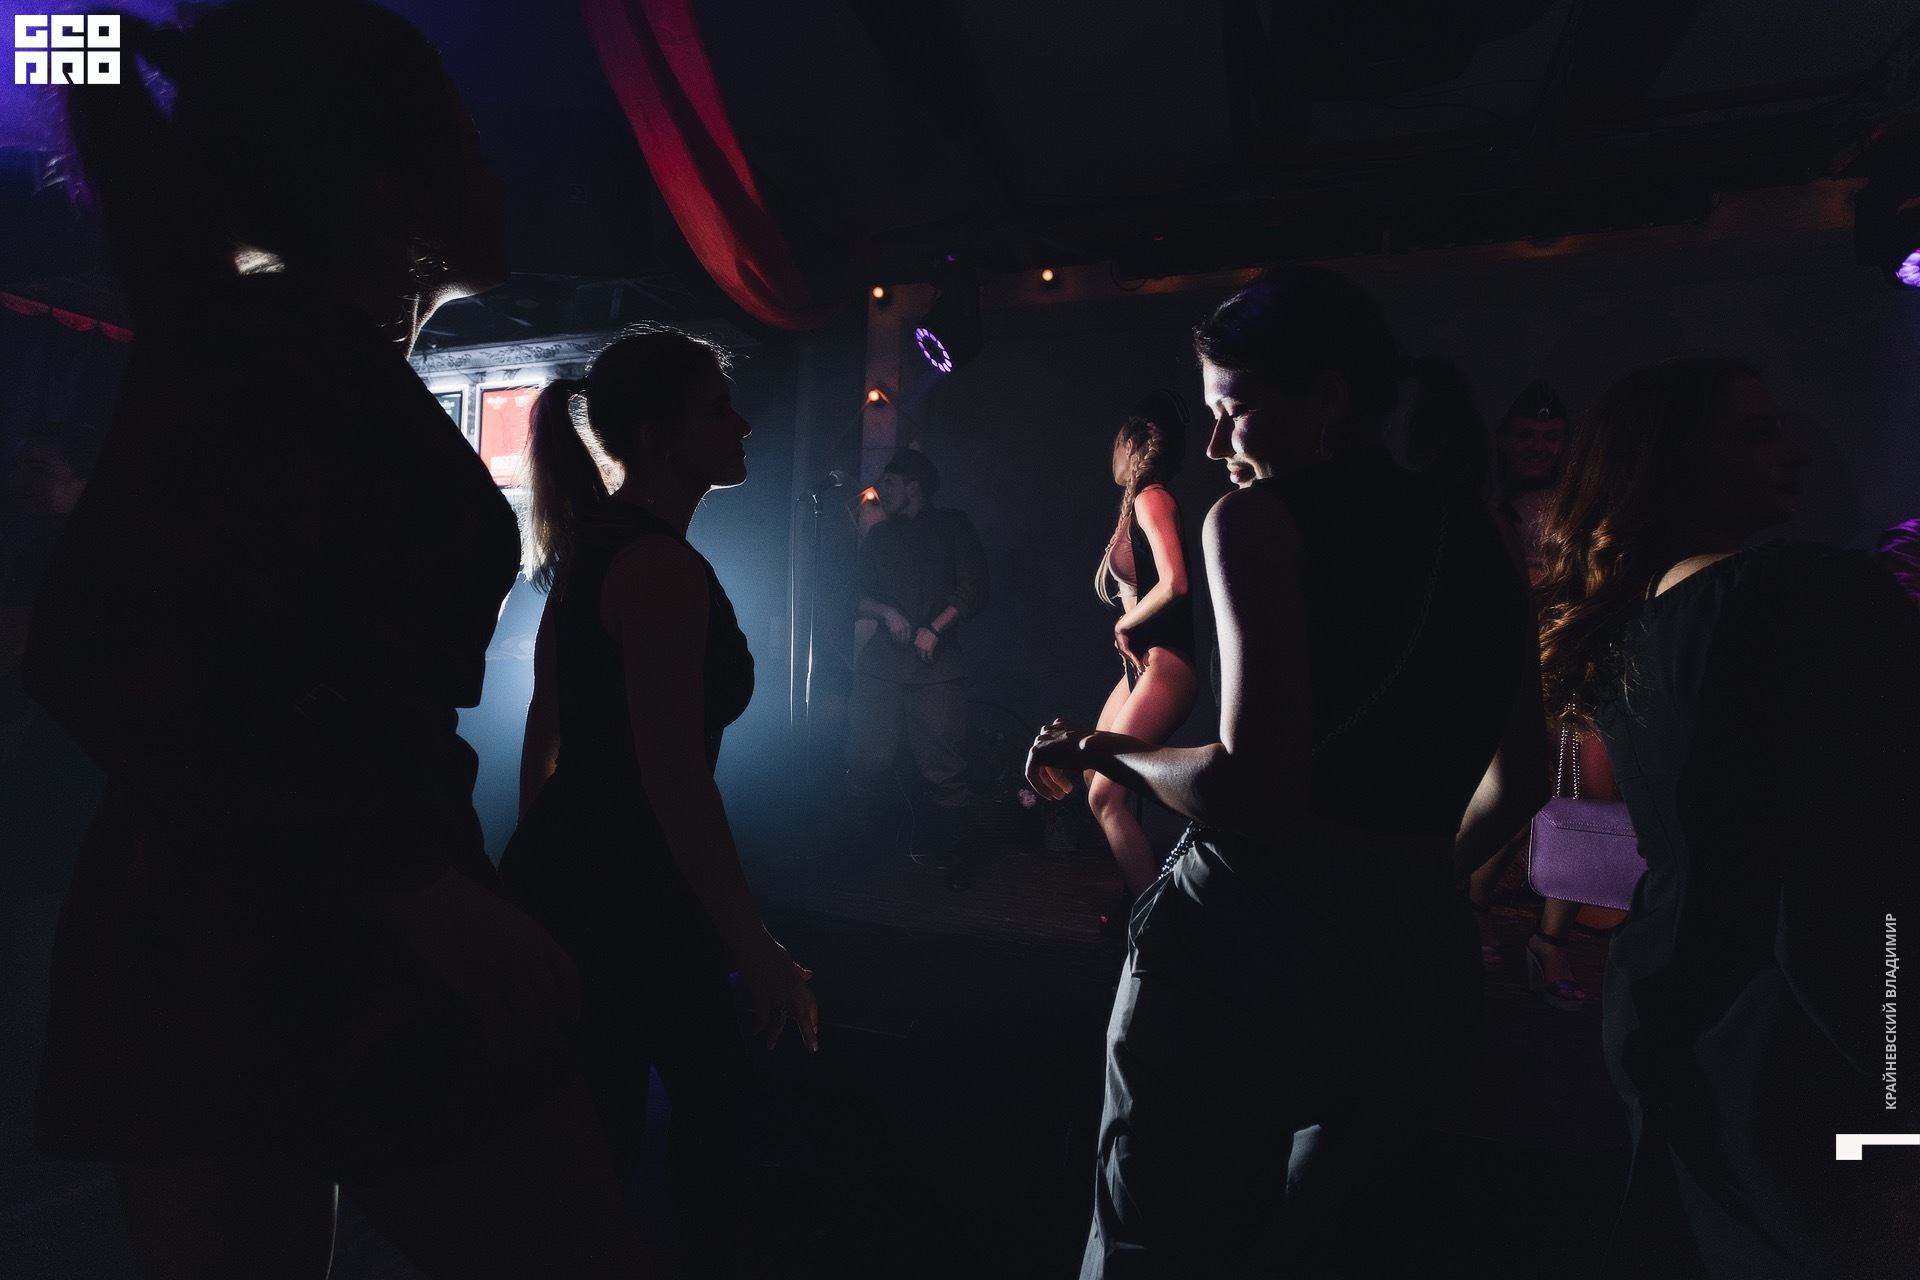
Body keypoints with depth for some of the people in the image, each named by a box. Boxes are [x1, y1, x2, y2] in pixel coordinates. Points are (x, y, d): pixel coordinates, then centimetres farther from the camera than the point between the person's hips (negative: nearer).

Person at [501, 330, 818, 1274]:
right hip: (629, 901, -9)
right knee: (713, 1101, 13)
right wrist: (757, 950, -20)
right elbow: (676, 780, -26)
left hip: (564, 878, 9)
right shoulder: (666, 567, -21)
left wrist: (540, 864, 23)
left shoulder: (587, 548, 8)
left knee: (589, 1128, 23)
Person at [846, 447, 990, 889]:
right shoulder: (878, 535, 21)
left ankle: (955, 856, 7)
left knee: (944, 768, -7)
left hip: (936, 664, -3)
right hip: (881, 661, 4)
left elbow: (973, 591, 1)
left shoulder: (953, 525, 10)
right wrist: (887, 612, -4)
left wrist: (934, 629, -9)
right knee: (866, 760, -2)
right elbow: (860, 597, 17)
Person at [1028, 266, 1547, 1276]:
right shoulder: (1476, 538, 11)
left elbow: (1253, 789, -21)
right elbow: (1518, 778, 19)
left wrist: (1106, 753, -5)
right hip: (1424, 959, 7)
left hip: (1247, 948, -7)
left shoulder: (1259, 516, -10)